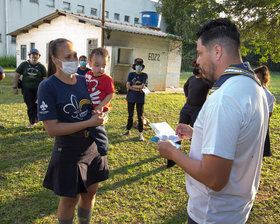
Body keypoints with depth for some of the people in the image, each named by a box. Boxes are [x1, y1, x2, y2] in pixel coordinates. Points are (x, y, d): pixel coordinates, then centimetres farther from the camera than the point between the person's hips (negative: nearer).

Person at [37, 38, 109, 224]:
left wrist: (100, 116, -3)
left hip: (92, 147, 6)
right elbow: (52, 129, -20)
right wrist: (90, 123, -23)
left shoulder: (83, 80, 2)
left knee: (90, 193, 19)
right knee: (69, 199, 11)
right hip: (69, 152, -5)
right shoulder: (48, 87, -15)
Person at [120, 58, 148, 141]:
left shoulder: (144, 75, 0)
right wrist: (138, 89, -15)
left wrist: (132, 86, -6)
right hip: (131, 97, 2)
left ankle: (140, 133, 11)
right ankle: (128, 130, 28)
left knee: (140, 116, 3)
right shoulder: (131, 74, 4)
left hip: (140, 99, -2)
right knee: (130, 115, 14)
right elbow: (128, 86, -8)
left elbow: (142, 86, -13)